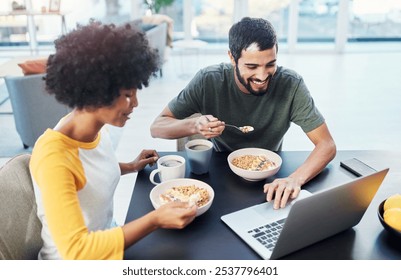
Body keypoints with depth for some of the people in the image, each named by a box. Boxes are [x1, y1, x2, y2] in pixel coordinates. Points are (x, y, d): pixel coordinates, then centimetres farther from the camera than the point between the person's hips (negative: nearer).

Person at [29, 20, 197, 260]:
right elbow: (75, 251, -32)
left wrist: (130, 167, 6)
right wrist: (156, 220, -33)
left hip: (108, 239, 7)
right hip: (75, 260, -6)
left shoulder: (97, 126, -6)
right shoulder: (53, 157, -29)